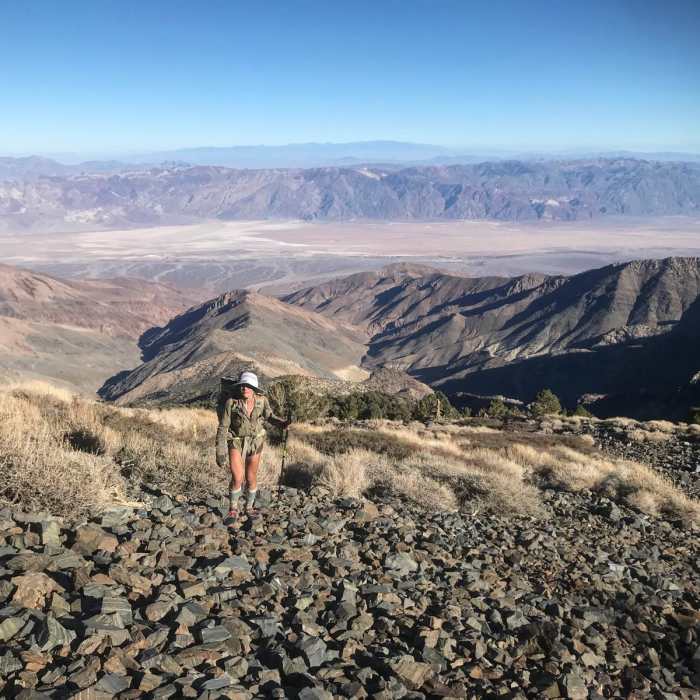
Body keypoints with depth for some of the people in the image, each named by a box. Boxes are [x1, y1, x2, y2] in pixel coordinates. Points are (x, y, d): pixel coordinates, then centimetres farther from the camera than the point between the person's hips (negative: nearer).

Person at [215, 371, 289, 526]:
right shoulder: (231, 402, -23)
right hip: (236, 443, -3)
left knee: (251, 478, 12)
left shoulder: (261, 400, -15)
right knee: (237, 478, -16)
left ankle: (249, 507, 36)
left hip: (255, 442, 3)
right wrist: (220, 452, -18)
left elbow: (268, 416, 3)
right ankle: (233, 511, 6)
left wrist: (281, 423, -17)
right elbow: (222, 428, -17)